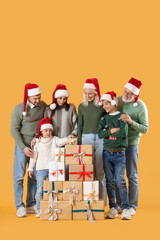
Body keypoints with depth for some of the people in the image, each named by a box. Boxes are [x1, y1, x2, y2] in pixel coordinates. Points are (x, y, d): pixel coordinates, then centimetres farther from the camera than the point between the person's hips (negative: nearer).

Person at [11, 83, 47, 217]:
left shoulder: (43, 106, 0)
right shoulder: (19, 109, -10)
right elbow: (14, 130, -8)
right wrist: (23, 147, -15)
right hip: (22, 146, -3)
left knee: (35, 176, 7)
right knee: (19, 176, -3)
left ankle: (31, 205, 18)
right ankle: (19, 206, 5)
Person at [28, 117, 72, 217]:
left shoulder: (54, 140, 6)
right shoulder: (38, 143, 7)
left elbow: (61, 141, -14)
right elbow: (34, 156, 11)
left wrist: (68, 139, -35)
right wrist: (30, 168, 11)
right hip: (41, 169, 0)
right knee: (40, 190, 0)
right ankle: (39, 210, 8)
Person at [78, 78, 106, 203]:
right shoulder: (82, 106, 8)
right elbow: (80, 126, 11)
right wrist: (79, 143, 8)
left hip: (100, 138, -2)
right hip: (86, 138, 2)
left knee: (101, 172, 1)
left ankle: (102, 201, 10)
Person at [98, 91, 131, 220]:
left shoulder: (122, 117, 1)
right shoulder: (103, 119, 12)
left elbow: (123, 132, -13)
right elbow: (100, 134, -2)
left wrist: (107, 133, -5)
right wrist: (112, 130, -11)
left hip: (119, 154, -3)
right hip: (107, 153, 4)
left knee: (120, 180, -10)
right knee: (109, 181, 4)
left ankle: (126, 209, -4)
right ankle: (113, 208, 12)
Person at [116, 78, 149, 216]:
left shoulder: (140, 106, -9)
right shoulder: (118, 100, 4)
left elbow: (145, 129, -11)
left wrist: (131, 122, -25)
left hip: (131, 143, -4)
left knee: (132, 176, 1)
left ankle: (132, 205, 12)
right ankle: (119, 204, 20)